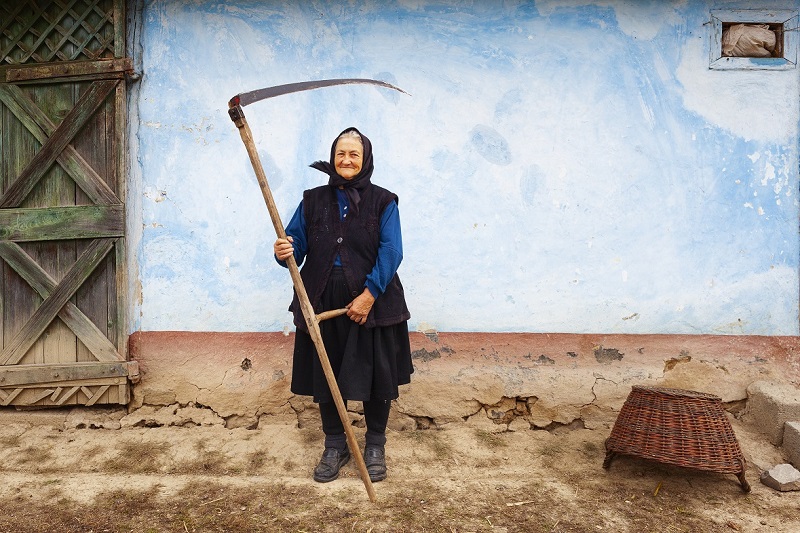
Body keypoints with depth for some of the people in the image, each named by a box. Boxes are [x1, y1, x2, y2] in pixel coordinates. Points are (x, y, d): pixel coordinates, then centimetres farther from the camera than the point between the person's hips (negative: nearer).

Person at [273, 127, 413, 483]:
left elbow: (390, 252, -9)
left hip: (372, 302, -2)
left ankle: (375, 445, 28)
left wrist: (370, 294, -19)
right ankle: (335, 445, 29)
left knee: (375, 376, 5)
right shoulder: (313, 200, 9)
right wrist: (285, 252, -20)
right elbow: (297, 241, 5)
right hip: (323, 302, 3)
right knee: (325, 375, 9)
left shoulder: (382, 202, 1)